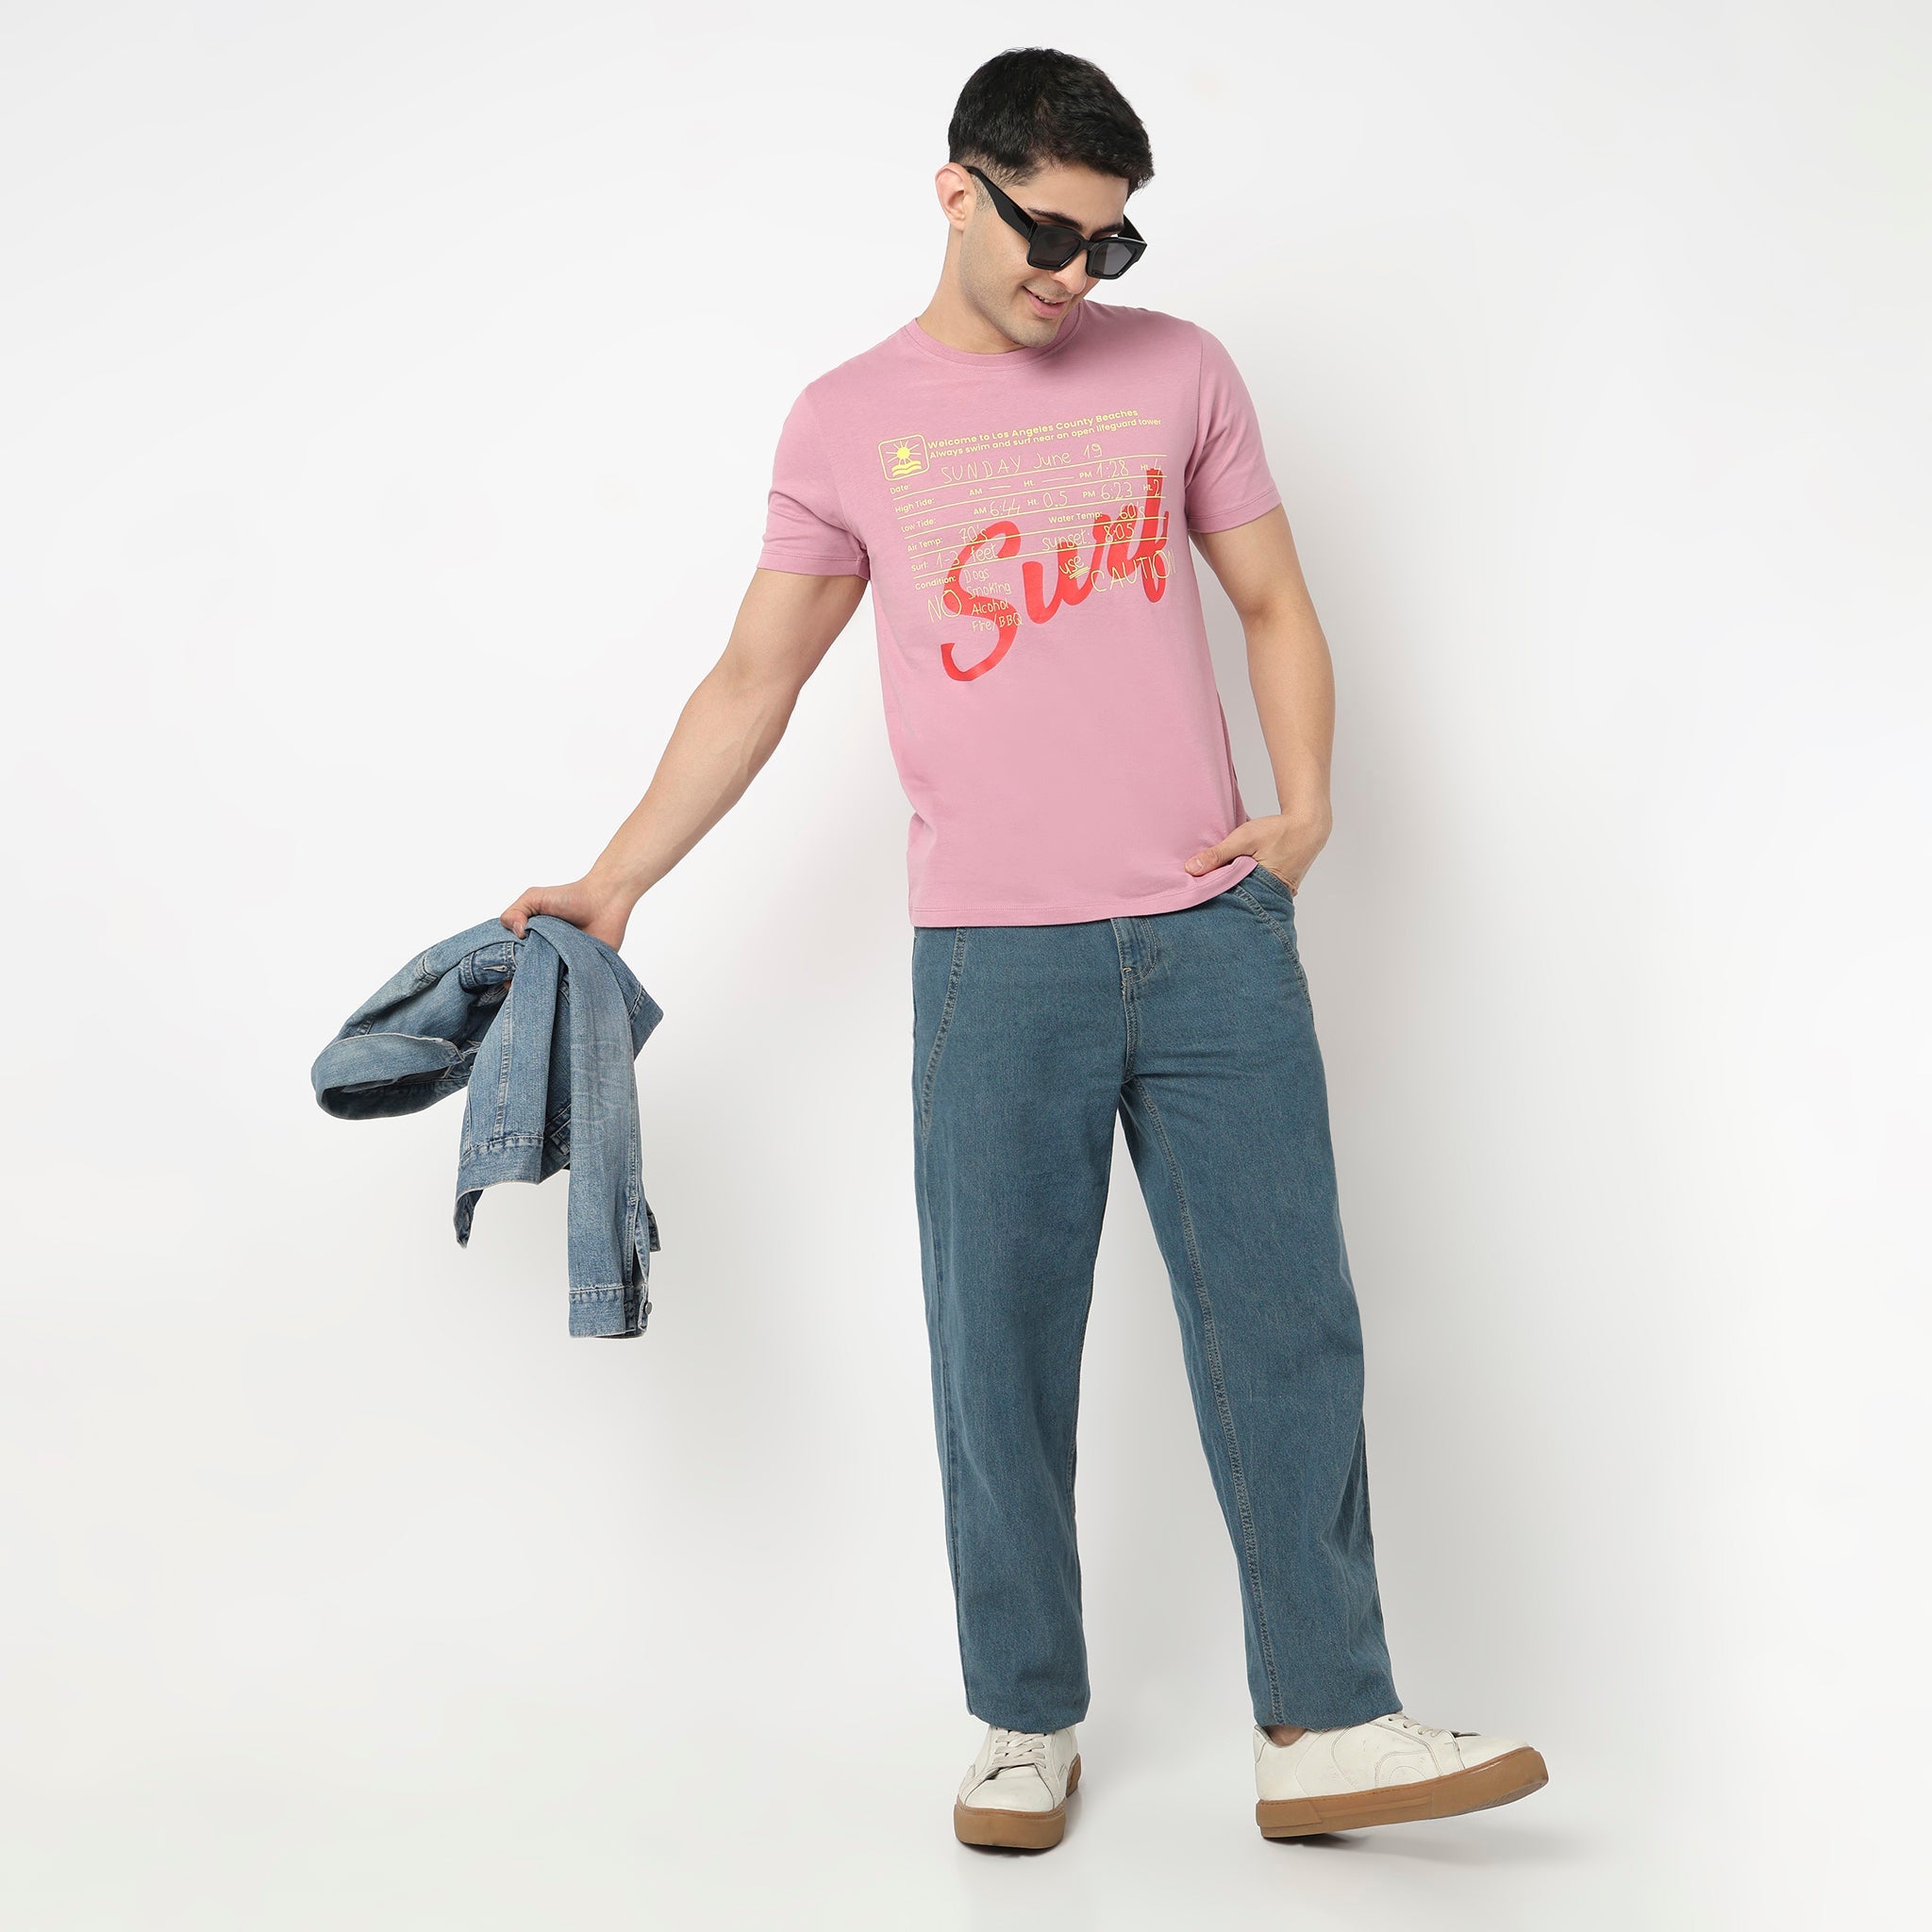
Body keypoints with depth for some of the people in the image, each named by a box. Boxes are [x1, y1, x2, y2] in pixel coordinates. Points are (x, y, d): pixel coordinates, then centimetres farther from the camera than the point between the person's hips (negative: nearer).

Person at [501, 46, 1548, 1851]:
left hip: (1214, 938, 1)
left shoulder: (1175, 370, 10)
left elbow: (1273, 603, 15)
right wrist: (613, 883, 7)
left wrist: (1304, 809, 0)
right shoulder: (847, 422, 7)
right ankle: (1025, 1728, 20)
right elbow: (754, 679, 12)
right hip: (992, 961, -1)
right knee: (1001, 1355, 4)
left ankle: (1324, 1728, 12)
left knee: (1286, 1328, 2)